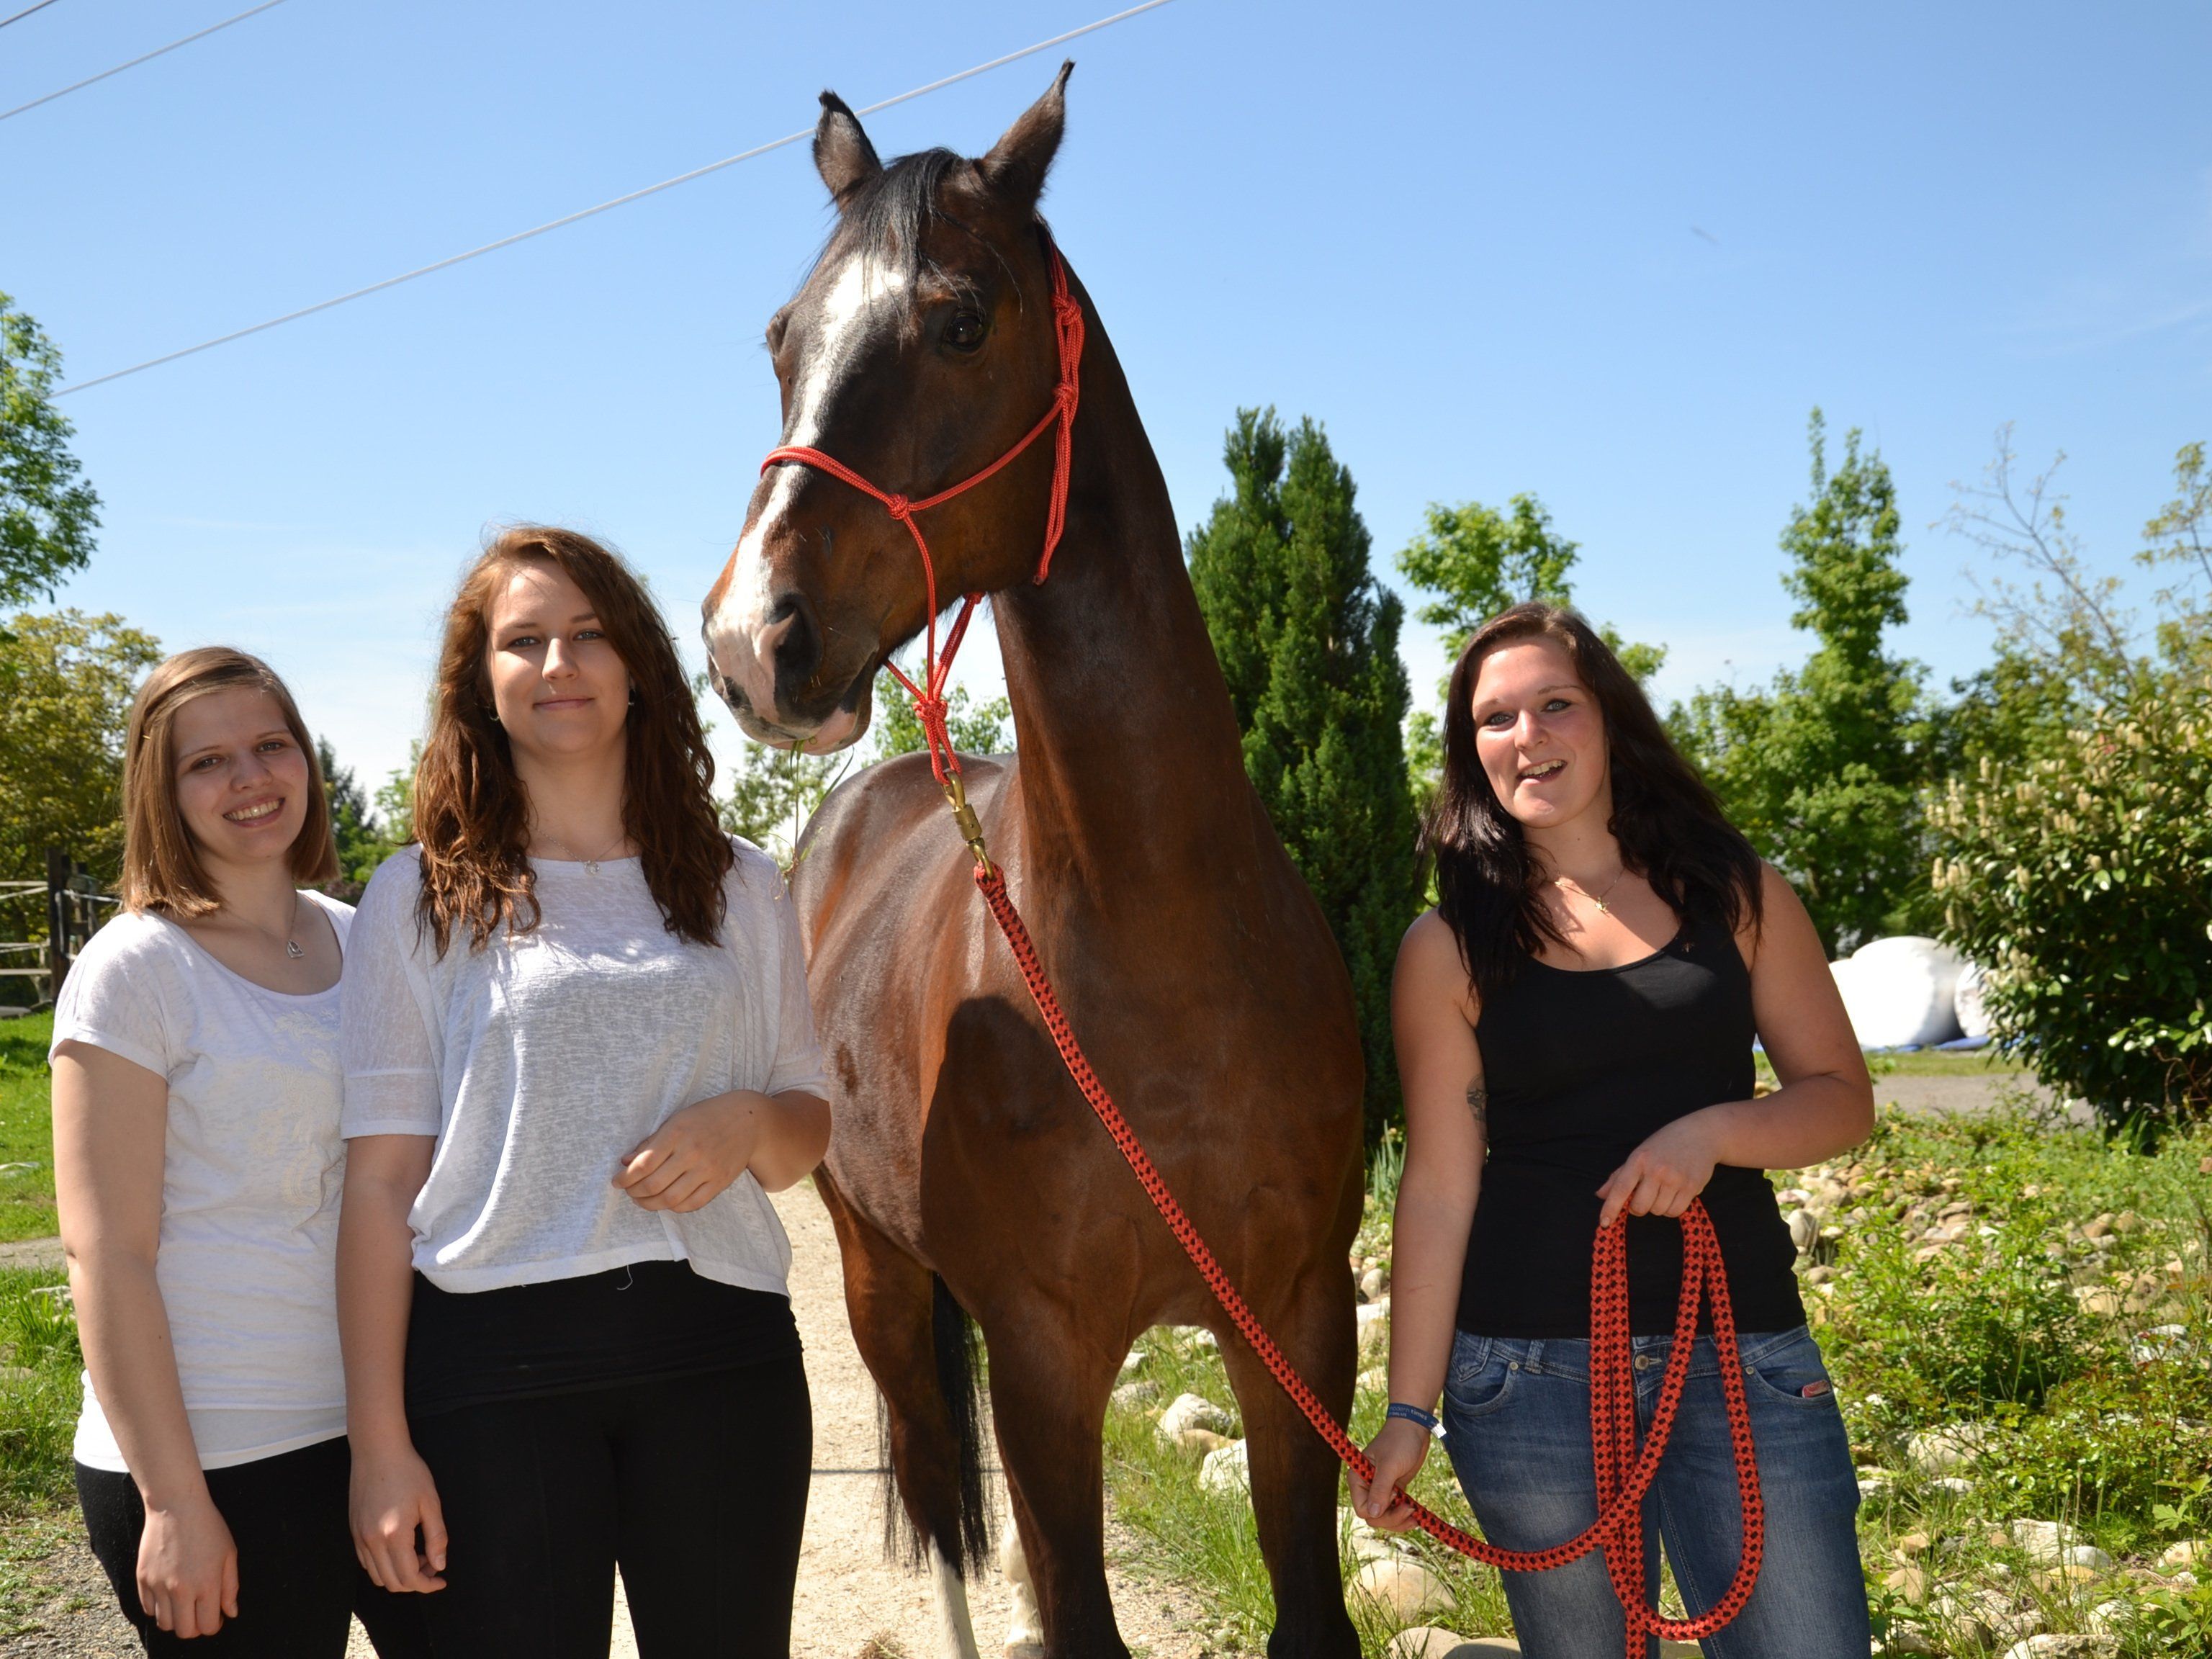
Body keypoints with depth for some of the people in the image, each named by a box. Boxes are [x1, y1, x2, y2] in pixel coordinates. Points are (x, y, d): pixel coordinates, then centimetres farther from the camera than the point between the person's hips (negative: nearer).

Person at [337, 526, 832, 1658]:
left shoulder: (741, 889, 10)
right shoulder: (420, 898, 2)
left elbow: (805, 1134, 16)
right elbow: (381, 1182, -1)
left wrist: (748, 1123, -9)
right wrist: (379, 1444, -7)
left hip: (721, 1350, 2)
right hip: (494, 1360, -2)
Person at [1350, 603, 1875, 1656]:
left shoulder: (1736, 895, 6)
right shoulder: (1450, 947, 0)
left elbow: (1843, 1097, 7)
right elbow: (1439, 1187, -2)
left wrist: (1712, 1129, -13)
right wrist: (1409, 1410, -6)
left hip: (1739, 1350, 1)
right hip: (1529, 1365, -1)